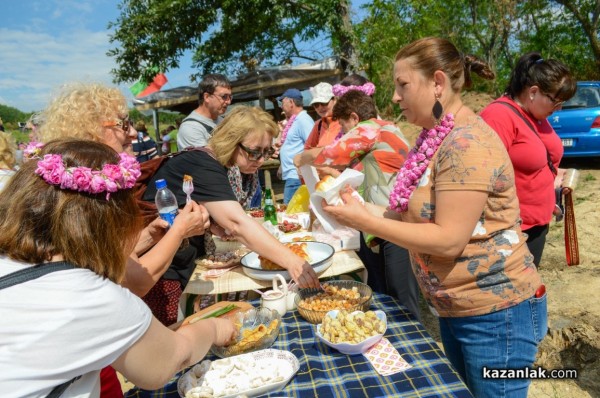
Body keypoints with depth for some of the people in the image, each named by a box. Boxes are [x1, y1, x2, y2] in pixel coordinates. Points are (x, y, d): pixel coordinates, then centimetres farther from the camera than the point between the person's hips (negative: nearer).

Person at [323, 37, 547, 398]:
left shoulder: (467, 142, -23)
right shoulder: (438, 138, 6)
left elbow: (448, 240, -26)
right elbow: (424, 215, 7)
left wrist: (366, 222, -23)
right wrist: (369, 211, -6)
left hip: (496, 312, -9)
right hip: (456, 308, 9)